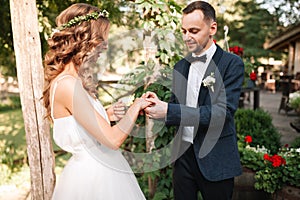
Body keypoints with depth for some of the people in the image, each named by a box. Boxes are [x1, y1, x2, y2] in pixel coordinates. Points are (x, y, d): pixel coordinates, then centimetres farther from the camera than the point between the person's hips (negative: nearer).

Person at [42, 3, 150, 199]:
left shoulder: (74, 79, 3)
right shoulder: (67, 84, -25)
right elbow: (113, 139, -25)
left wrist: (108, 114, 1)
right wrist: (136, 106, -11)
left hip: (99, 170, 9)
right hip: (92, 176, -9)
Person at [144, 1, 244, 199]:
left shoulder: (232, 63, -9)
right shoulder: (180, 67, 8)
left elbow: (223, 112, -20)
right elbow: (176, 108, 12)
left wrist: (169, 111, -26)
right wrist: (159, 105, -12)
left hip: (215, 159, -4)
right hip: (183, 155, 5)